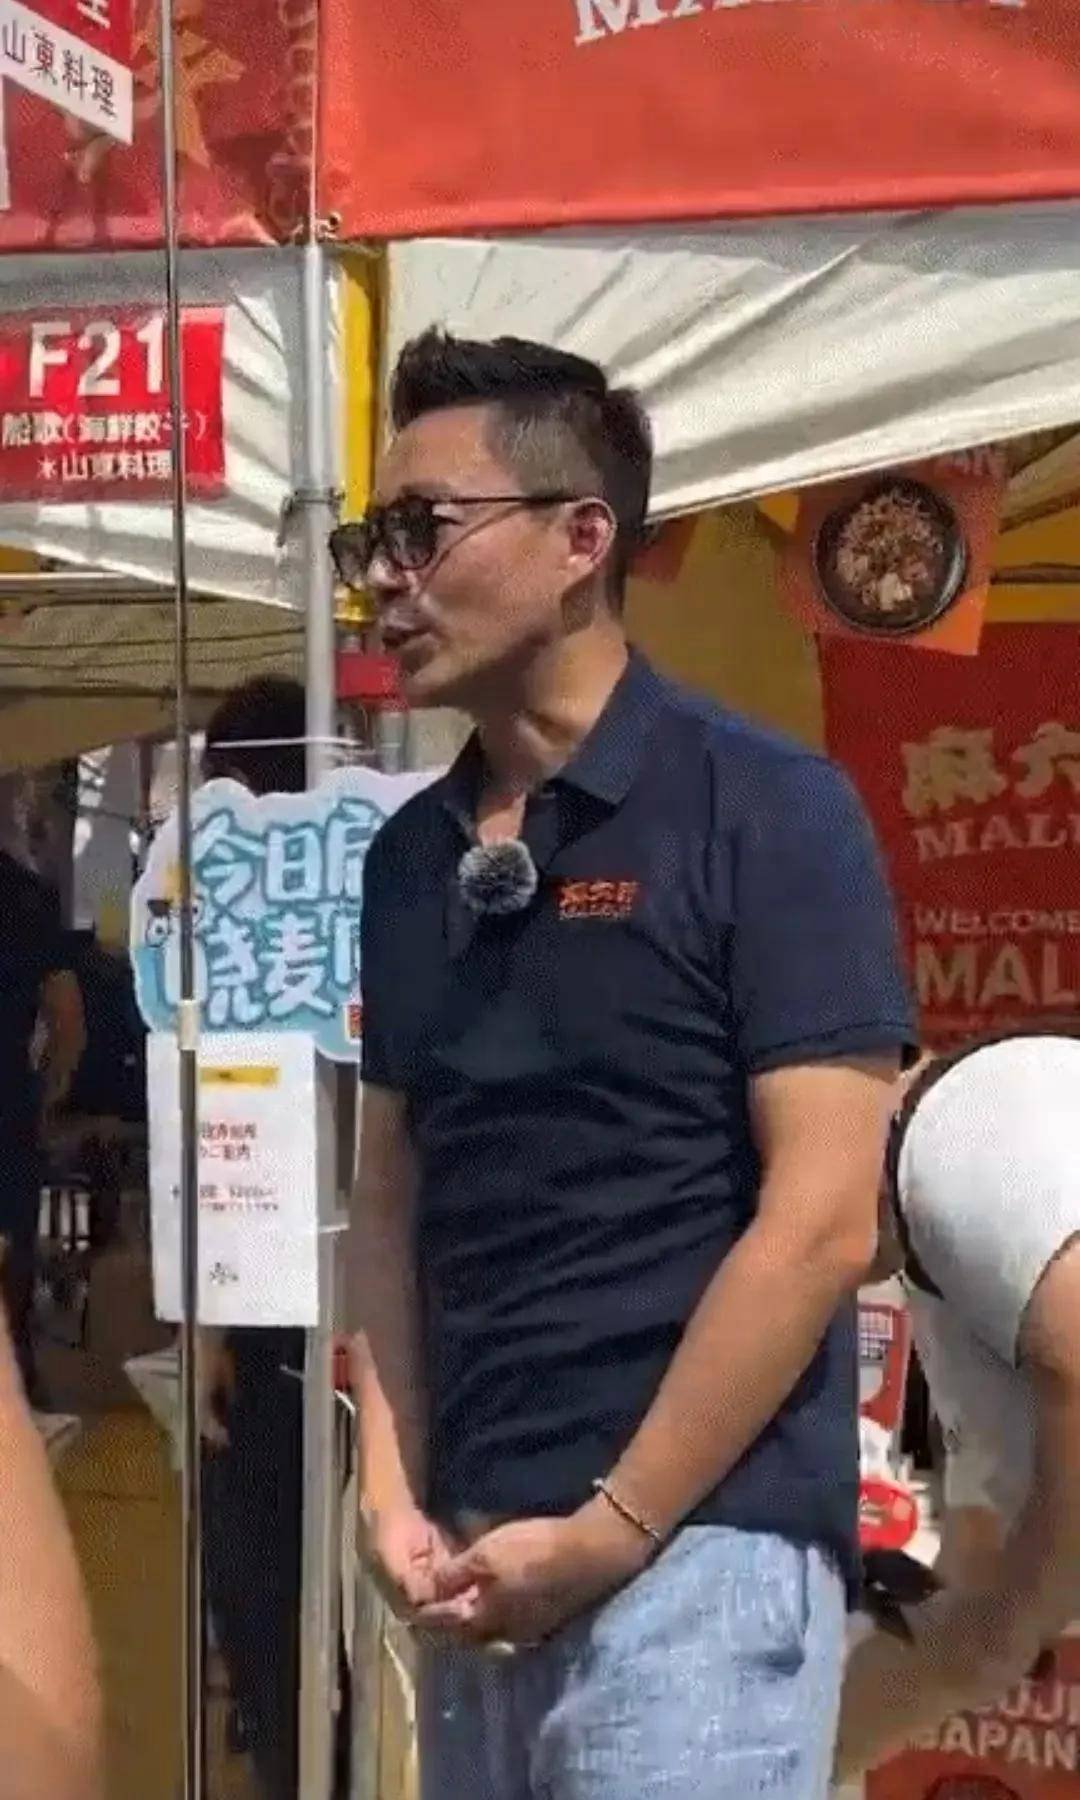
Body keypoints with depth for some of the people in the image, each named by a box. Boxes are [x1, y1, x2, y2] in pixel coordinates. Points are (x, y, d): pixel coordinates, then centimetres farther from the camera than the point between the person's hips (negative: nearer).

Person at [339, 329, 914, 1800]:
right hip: (475, 1570, 6)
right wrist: (393, 1497, 1)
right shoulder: (409, 857, 10)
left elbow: (821, 1223, -14)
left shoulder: (764, 812, -9)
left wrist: (613, 1529, -13)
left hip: (696, 1556, -6)